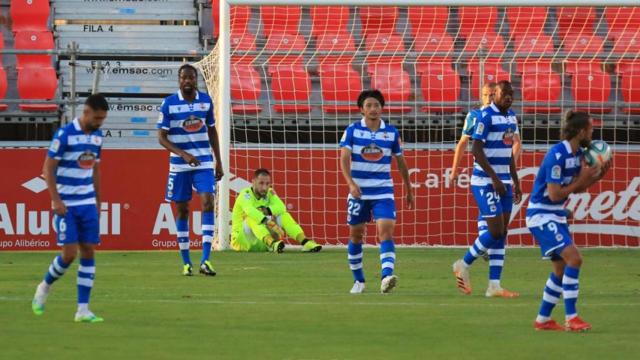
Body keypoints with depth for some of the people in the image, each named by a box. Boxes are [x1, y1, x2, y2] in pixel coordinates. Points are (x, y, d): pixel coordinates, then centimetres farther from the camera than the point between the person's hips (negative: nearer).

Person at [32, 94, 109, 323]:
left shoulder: (97, 136, 8)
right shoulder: (65, 134, -12)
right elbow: (48, 168, -10)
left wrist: (98, 201, 17)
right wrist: (56, 200, -16)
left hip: (88, 203, 6)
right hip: (66, 205, -6)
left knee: (88, 252, -1)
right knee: (69, 253, -10)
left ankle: (83, 310, 0)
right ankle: (45, 287, 18)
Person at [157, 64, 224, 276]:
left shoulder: (206, 101, 3)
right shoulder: (169, 104, -7)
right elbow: (162, 137, -8)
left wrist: (219, 161, 13)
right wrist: (183, 154, -22)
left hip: (204, 163, 1)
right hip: (179, 164, -1)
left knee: (208, 203, -15)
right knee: (182, 209, 3)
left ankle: (205, 260, -17)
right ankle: (186, 262, 14)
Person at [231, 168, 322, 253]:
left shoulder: (269, 193, 5)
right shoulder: (246, 194, -12)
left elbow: (282, 207, -15)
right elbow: (250, 211, -35)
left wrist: (266, 211, -32)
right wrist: (268, 223, -48)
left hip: (262, 243, 5)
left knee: (283, 215, -8)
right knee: (252, 218, -32)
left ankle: (305, 242, -25)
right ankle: (272, 243, -57)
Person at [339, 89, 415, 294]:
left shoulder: (391, 133, 2)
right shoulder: (352, 131, -3)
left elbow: (401, 162, 13)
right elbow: (344, 158, -13)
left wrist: (409, 190, 18)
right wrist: (351, 183, -29)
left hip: (383, 192, 0)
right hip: (358, 191, 0)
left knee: (386, 231, -18)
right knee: (355, 235, 8)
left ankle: (387, 277, -30)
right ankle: (358, 281, 24)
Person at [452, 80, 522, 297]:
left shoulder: (511, 117, 12)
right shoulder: (486, 116, -13)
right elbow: (477, 150, -17)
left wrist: (516, 182, 17)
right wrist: (495, 178, -21)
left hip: (503, 182, 8)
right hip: (485, 182, -8)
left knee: (502, 234, 4)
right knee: (495, 232, -11)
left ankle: (494, 286, 5)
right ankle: (464, 265, 9)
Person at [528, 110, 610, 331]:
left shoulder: (577, 154, 5)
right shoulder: (557, 155, -23)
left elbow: (577, 189, 11)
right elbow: (555, 194, -24)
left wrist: (598, 175, -2)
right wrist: (581, 180, -18)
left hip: (556, 217, 10)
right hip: (541, 215, -10)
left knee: (561, 268, 12)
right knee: (574, 257, -20)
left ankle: (543, 320, 22)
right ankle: (571, 318, -18)